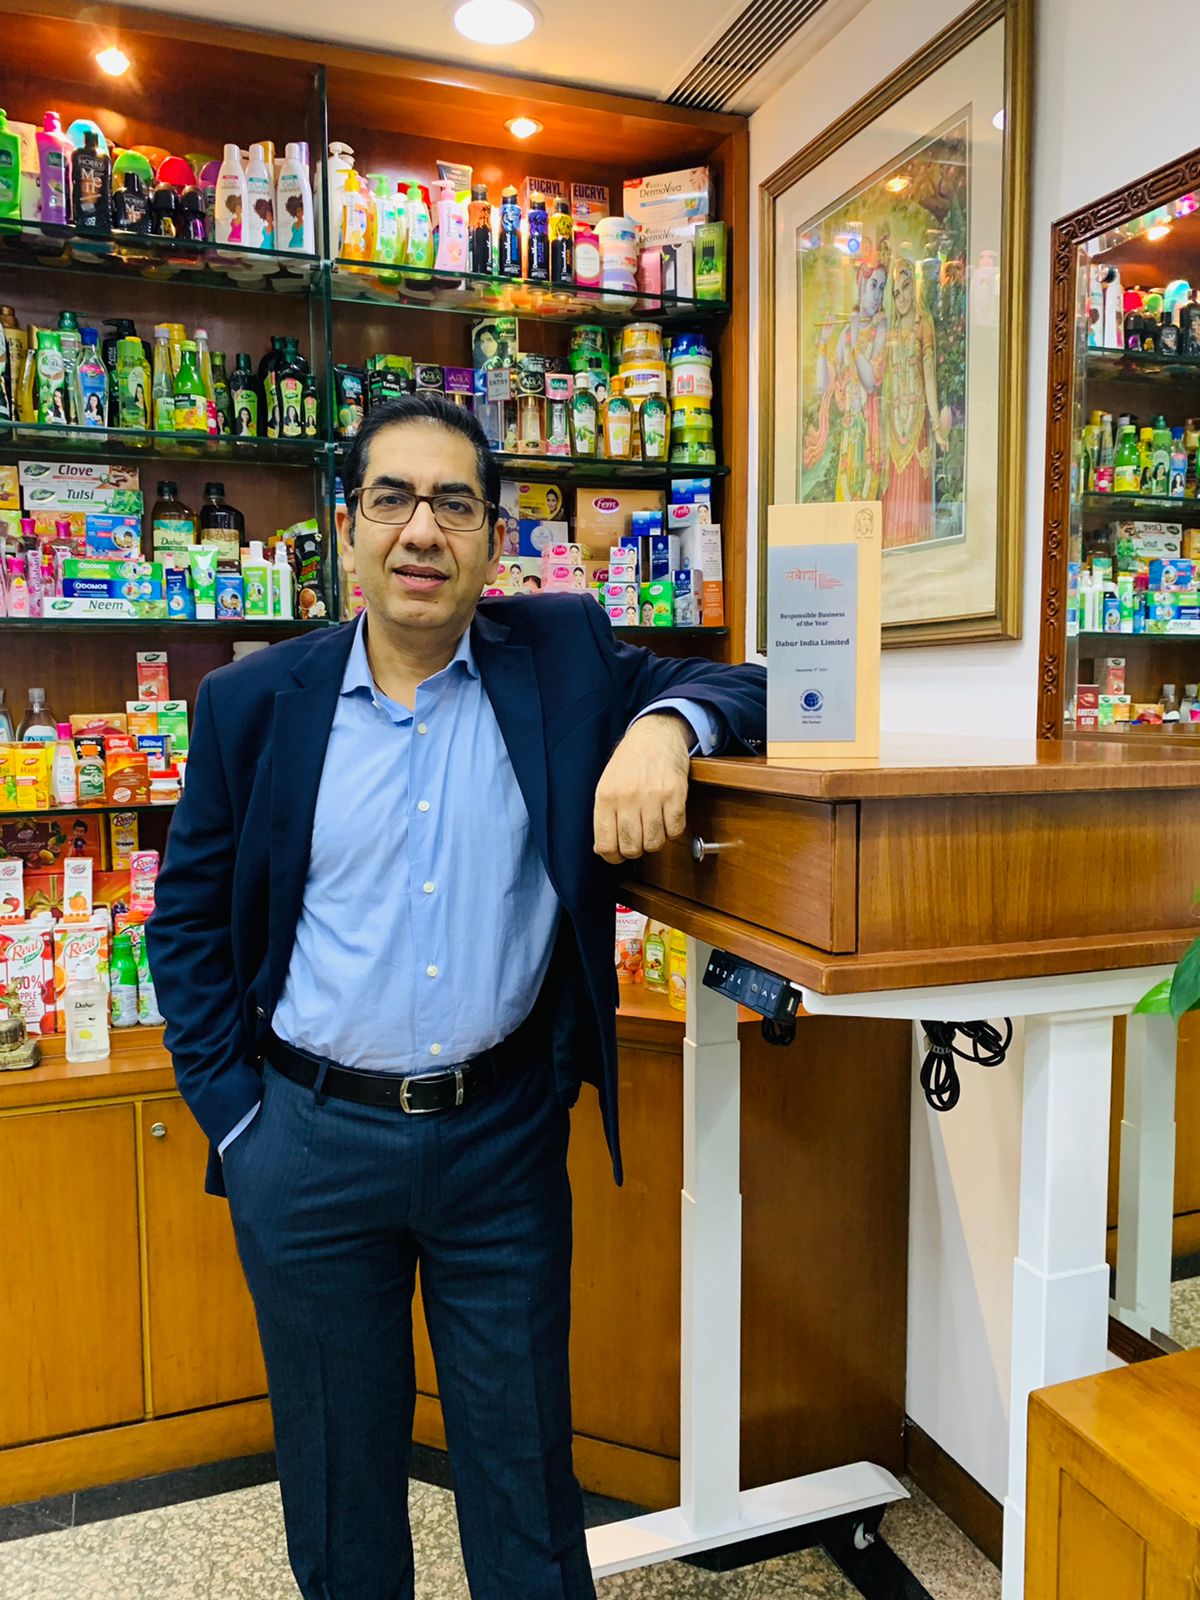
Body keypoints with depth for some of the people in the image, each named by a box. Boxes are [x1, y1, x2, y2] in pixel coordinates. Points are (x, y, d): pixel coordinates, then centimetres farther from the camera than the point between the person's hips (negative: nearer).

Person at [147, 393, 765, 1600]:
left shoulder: (562, 655, -4)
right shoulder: (252, 702, -3)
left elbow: (744, 689, -1)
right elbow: (189, 921, 3)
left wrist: (666, 721, -23)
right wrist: (232, 1116, -2)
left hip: (506, 1133, 0)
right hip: (312, 1142, 1)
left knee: (525, 1467, 19)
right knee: (336, 1472, 22)